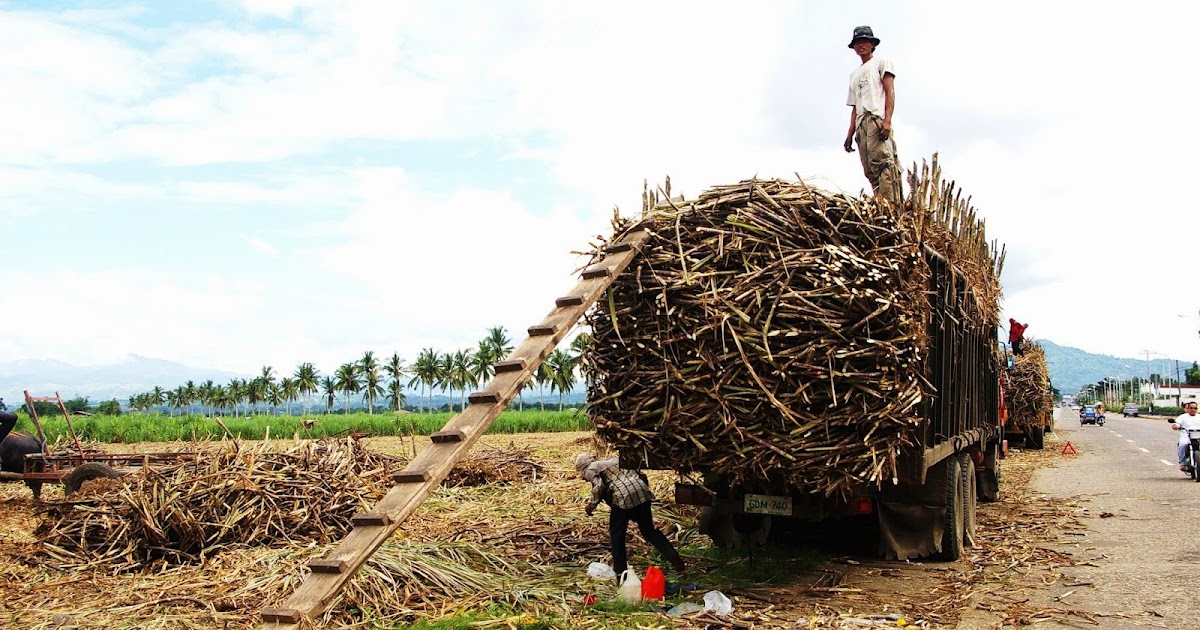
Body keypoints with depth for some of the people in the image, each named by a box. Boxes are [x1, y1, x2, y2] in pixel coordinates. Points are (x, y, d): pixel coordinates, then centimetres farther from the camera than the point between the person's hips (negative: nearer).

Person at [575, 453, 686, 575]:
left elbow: (599, 486, -10)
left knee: (616, 534, 10)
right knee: (649, 530, 19)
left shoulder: (590, 470, 12)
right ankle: (674, 557, 11)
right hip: (642, 492, 7)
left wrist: (591, 505, 2)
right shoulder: (612, 461, 33)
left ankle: (620, 572, 13)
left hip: (623, 496, -7)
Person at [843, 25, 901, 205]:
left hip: (877, 118, -7)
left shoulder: (881, 63, 14)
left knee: (882, 161, -26)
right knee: (870, 171, -4)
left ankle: (891, 205, -37)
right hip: (861, 124, 7)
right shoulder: (854, 74, 32)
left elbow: (890, 92, 0)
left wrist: (887, 121, -16)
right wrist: (850, 134, 14)